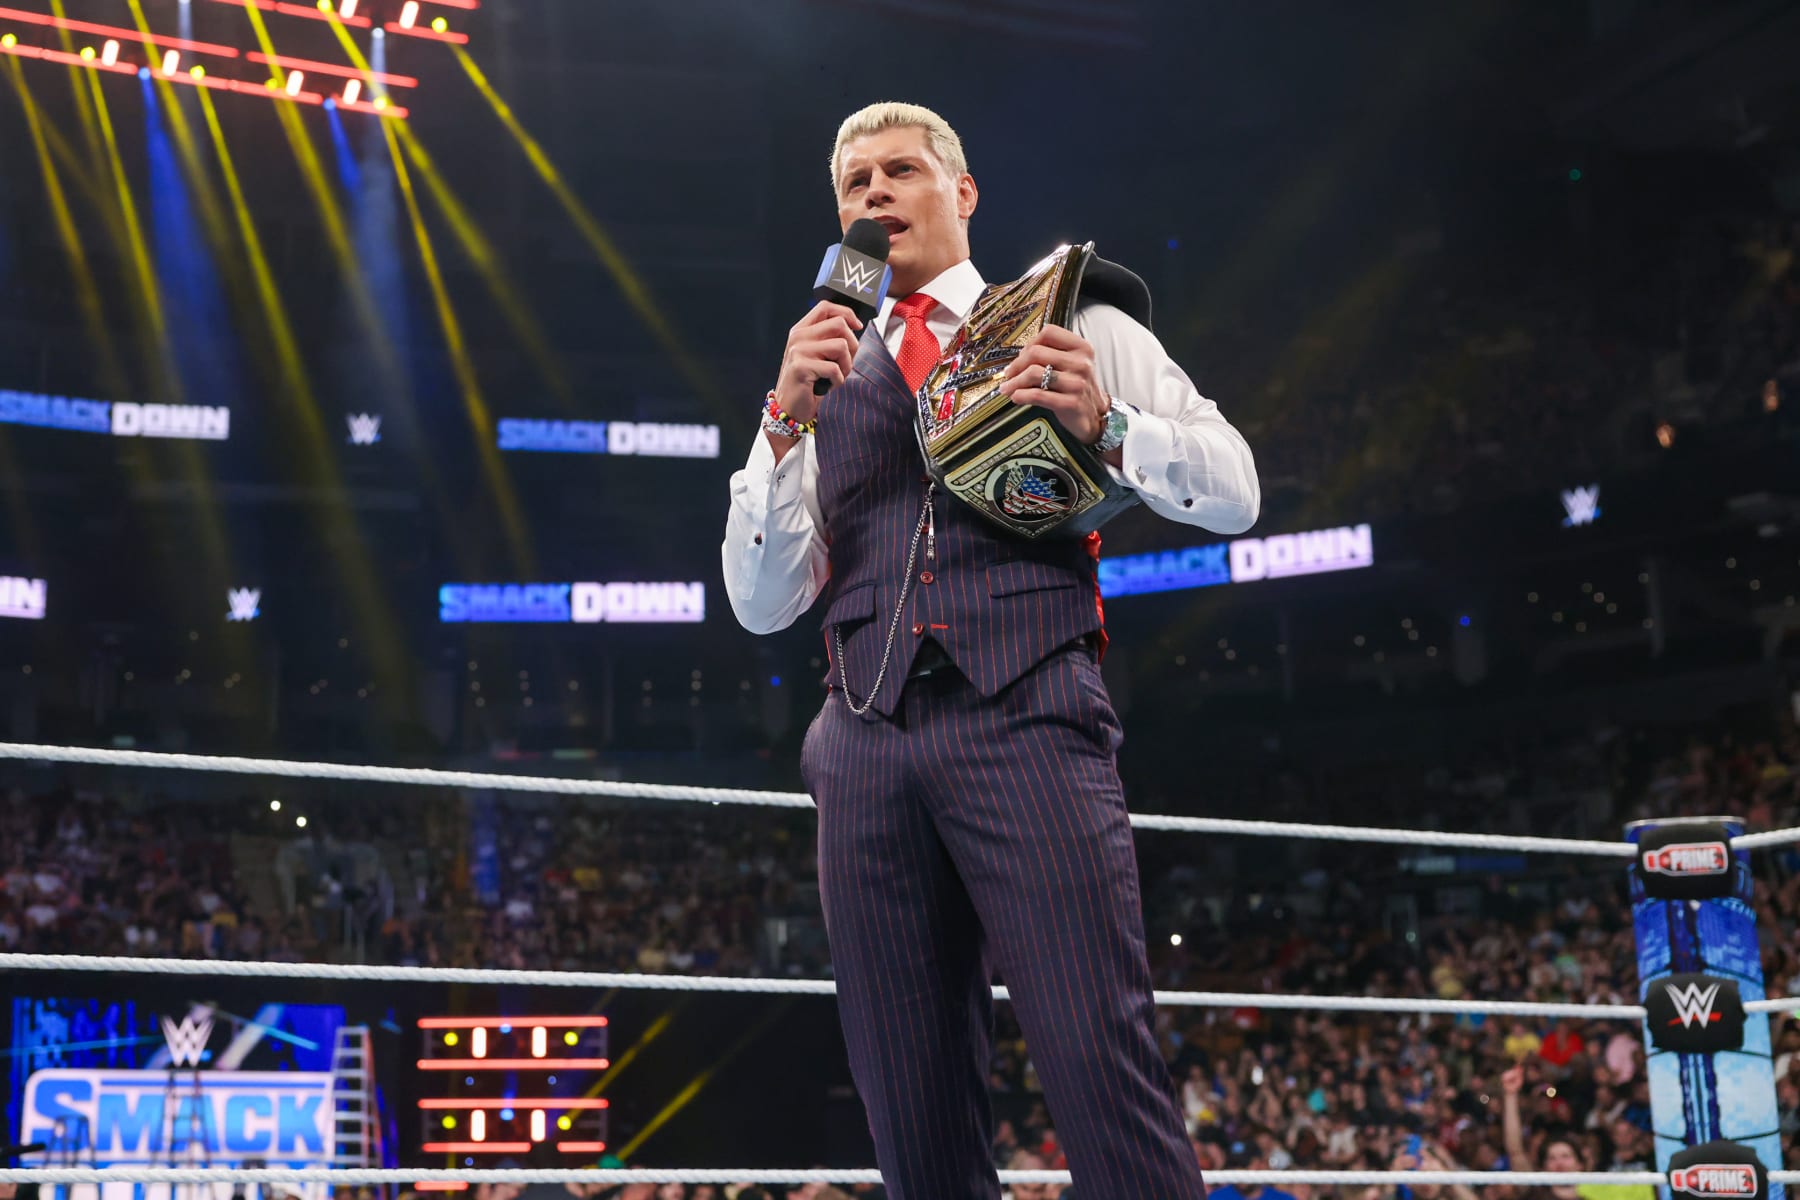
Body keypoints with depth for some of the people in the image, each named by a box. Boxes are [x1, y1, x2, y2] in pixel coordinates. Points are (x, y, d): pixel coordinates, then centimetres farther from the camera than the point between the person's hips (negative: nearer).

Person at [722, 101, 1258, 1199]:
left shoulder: (1073, 328, 17)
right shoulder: (825, 377, 23)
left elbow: (1234, 493, 9)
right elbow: (762, 603, 13)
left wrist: (1106, 425, -9)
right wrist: (787, 424, 0)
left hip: (1025, 711, -3)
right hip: (871, 733, 3)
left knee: (1100, 1056, -16)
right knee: (912, 1098, 2)